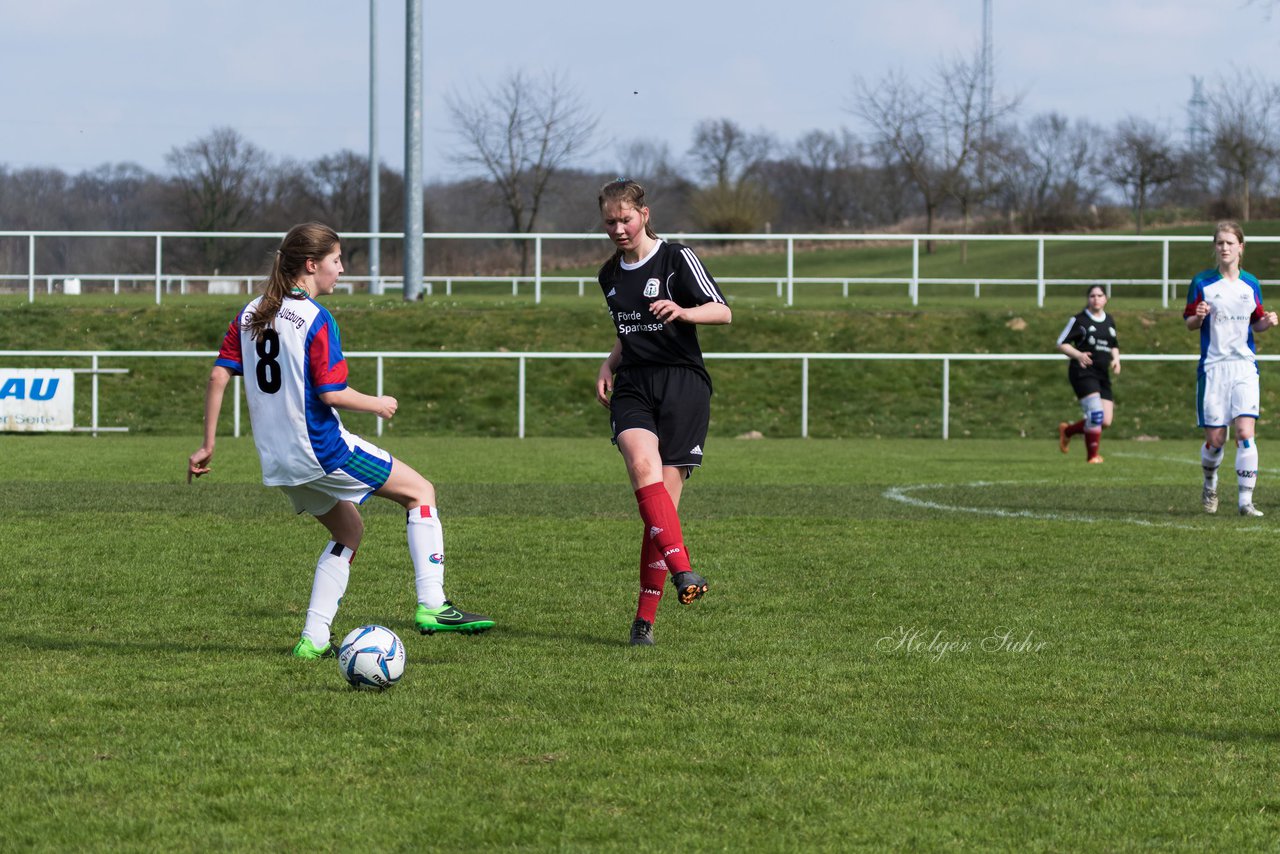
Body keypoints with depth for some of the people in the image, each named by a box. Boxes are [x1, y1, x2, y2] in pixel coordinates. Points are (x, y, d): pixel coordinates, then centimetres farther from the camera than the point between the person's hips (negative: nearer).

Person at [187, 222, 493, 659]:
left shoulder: (249, 315, 8)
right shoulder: (316, 319, -14)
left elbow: (218, 376, 5)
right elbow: (331, 394, -19)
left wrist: (207, 446, 8)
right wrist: (377, 405, 0)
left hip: (277, 459, 8)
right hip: (322, 449, -8)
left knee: (348, 529, 24)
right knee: (420, 491, 4)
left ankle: (314, 638, 15)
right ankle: (431, 604, -5)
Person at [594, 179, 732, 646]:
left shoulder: (677, 258, -1)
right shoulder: (610, 274, 17)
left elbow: (722, 312, -8)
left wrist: (683, 312, -27)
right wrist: (609, 366, 13)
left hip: (682, 383, -4)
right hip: (633, 386, 4)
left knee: (663, 496, -8)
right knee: (642, 465, -29)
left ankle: (646, 617, -2)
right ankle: (683, 571, -40)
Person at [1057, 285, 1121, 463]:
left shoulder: (1109, 321, 15)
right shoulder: (1079, 320, -3)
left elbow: (1114, 346, 26)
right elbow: (1062, 343, -3)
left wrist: (1116, 359, 5)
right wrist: (1078, 355, -21)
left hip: (1102, 374, 6)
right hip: (1083, 372, -6)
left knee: (1105, 421, -1)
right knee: (1095, 413, -19)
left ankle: (1067, 430, 23)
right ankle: (1092, 455, -4)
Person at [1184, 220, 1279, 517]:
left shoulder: (1250, 284, 8)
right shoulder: (1202, 283, 0)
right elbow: (1189, 323, 4)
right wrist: (1198, 317, -18)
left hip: (1244, 365, 1)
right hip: (1213, 366, -1)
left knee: (1245, 432, -13)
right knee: (1215, 439, 0)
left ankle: (1245, 500, -11)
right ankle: (1210, 484, 30)